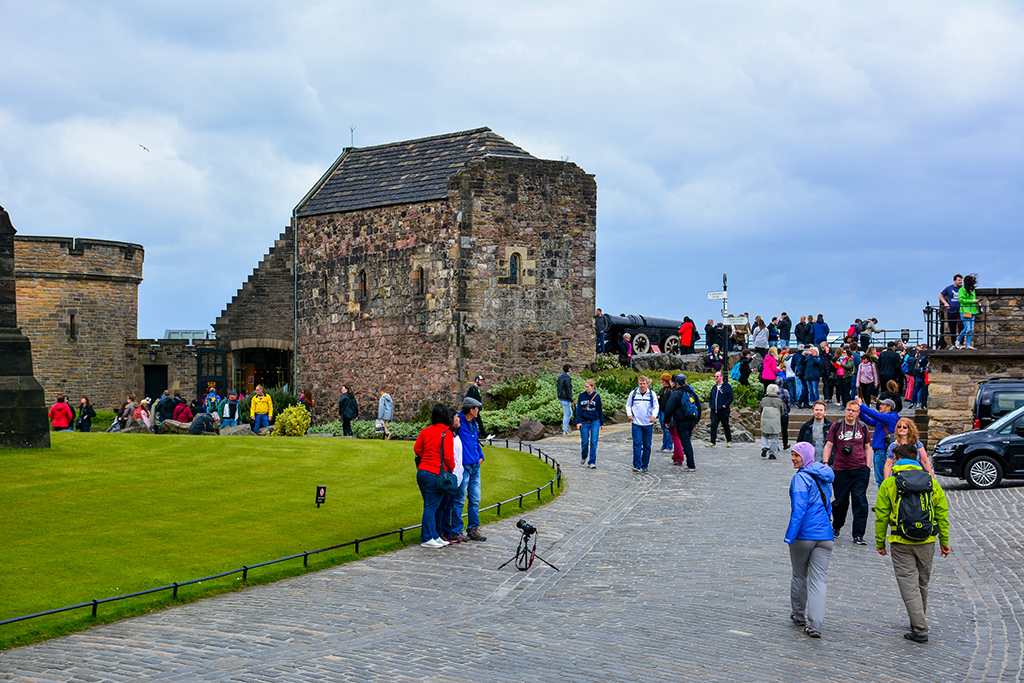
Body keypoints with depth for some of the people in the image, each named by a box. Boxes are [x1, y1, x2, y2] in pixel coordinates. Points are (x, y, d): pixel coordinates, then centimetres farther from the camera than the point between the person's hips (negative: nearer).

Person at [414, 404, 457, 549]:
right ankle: (427, 538, 2)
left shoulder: (425, 431, 6)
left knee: (431, 505, 14)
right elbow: (448, 456, -13)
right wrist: (451, 468, 4)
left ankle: (435, 536, 19)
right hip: (435, 475, -7)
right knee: (432, 507, -2)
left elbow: (417, 449, 11)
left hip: (422, 471, 7)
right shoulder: (446, 433, -11)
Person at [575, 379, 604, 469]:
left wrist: (602, 423, 10)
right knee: (584, 442, 6)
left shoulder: (597, 396, 0)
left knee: (594, 443, -6)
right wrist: (578, 422, -8)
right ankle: (583, 457, 34)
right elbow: (579, 409, 1)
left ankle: (592, 462, -2)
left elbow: (600, 410, 7)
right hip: (584, 422, 1)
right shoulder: (581, 396, 0)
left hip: (595, 422, 0)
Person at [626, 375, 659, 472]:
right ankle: (637, 465, -11)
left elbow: (656, 407, 3)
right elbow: (628, 405, 15)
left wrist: (654, 416, -16)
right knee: (637, 443, -11)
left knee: (647, 445, 6)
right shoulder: (633, 393, 4)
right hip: (636, 423, -1)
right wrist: (630, 414, -2)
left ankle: (645, 465, 17)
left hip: (648, 424, 1)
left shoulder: (651, 394, 2)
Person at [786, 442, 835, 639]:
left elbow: (799, 509, -19)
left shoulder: (801, 478, -12)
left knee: (799, 576, 15)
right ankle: (815, 625, -6)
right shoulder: (825, 476, 12)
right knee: (818, 580, 1)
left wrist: (790, 536, -17)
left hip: (804, 534, -5)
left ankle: (799, 615, 31)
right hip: (825, 535, 5)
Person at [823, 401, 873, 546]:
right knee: (840, 501, 7)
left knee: (860, 501, -6)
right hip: (841, 470, 0)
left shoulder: (862, 427, 9)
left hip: (860, 470, 1)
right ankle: (836, 527, 32)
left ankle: (858, 535, -2)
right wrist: (825, 463, -6)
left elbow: (867, 448, 16)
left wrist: (867, 466, 7)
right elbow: (828, 446, 5)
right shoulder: (836, 426, 4)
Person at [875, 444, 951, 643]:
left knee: (909, 584, 0)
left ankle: (920, 630, -5)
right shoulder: (931, 482, 5)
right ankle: (917, 621, 35)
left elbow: (881, 515, -3)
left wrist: (880, 542, 5)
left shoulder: (889, 483, -4)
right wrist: (944, 541, 13)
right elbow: (942, 513, 6)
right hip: (927, 542, 4)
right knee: (922, 583, 19)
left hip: (901, 543, -4)